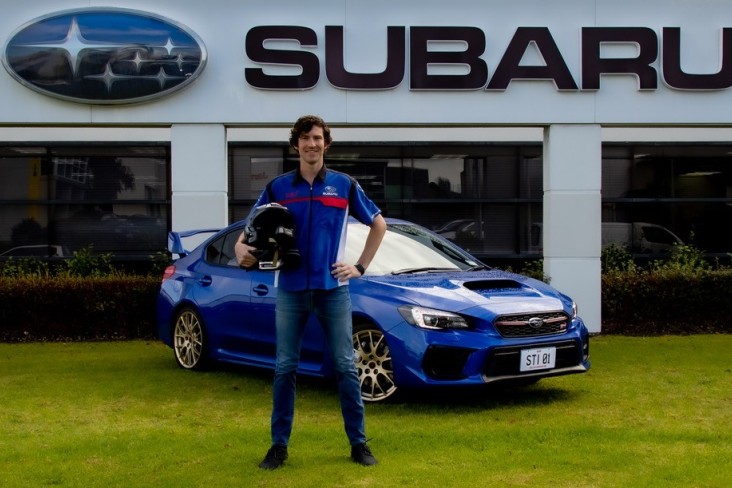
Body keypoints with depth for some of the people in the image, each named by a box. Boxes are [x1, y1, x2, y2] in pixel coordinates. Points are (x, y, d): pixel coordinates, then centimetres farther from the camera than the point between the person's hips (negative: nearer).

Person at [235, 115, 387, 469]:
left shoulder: (344, 185, 5)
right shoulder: (277, 187, 6)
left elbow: (378, 224, 14)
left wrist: (361, 266, 6)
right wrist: (242, 249, -17)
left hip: (333, 288, 0)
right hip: (291, 288, 1)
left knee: (345, 367, 3)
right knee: (285, 368, 5)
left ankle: (358, 443, 11)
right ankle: (279, 444, 13)